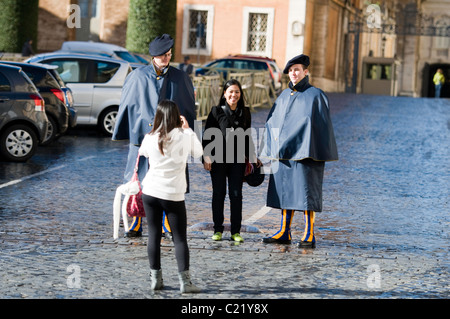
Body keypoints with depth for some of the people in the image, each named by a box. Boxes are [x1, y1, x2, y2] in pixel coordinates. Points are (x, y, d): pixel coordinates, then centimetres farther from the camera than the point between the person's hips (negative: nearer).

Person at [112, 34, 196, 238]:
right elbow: (127, 105, 8)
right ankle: (136, 224, 5)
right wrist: (123, 133, 6)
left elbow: (189, 108, 11)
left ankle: (167, 223, 14)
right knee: (139, 180, -1)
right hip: (142, 134, -1)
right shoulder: (138, 76, 4)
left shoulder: (180, 79, 6)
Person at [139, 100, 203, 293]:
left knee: (154, 236, 10)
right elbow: (198, 152, 9)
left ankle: (155, 278, 13)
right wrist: (188, 129, 13)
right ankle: (185, 281, -3)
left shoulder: (150, 138, -4)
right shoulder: (184, 137, -8)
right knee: (180, 239, 3)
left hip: (150, 192, 2)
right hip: (174, 195, -2)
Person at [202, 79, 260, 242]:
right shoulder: (217, 111, 1)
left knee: (236, 194, -1)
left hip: (237, 160, 2)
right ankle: (218, 230, 13)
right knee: (218, 193, 4)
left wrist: (252, 156, 14)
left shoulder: (245, 113, 11)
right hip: (218, 159, -2)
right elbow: (207, 135, -1)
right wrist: (206, 155, -10)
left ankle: (236, 231, 5)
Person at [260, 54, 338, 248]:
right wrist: (273, 149, 7)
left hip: (304, 153, -6)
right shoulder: (284, 96, 14)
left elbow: (322, 125, -7)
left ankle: (309, 236, 0)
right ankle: (284, 233, 15)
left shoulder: (315, 95, -3)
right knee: (285, 193, 8)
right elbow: (272, 122, 17)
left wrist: (312, 152, -14)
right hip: (283, 153, 6)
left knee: (305, 194, -5)